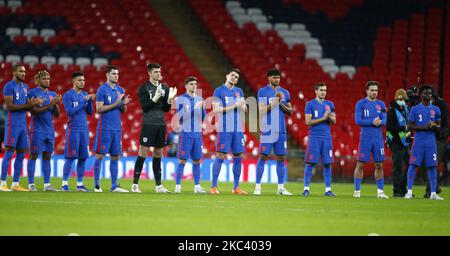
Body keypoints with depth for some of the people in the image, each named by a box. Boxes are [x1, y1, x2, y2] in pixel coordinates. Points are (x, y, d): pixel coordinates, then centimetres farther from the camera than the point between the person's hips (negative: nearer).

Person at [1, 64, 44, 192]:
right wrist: (28, 104, -19)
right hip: (13, 124, -8)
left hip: (23, 124, 8)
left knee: (21, 154, 6)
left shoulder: (25, 87, 16)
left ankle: (15, 184, 10)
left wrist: (34, 103, -2)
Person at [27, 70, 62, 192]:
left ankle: (47, 185, 7)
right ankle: (31, 184, -3)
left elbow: (57, 114, 12)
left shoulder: (53, 94, 13)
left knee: (47, 156, 5)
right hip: (37, 129, -6)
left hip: (49, 130, 6)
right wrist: (49, 105, -19)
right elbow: (33, 111, -14)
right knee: (34, 155, -5)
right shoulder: (33, 93, -4)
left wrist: (56, 104, -7)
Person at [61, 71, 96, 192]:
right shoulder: (68, 95, -5)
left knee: (83, 157, 4)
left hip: (84, 129, 6)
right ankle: (64, 184, -4)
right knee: (70, 157, -8)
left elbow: (90, 112, 13)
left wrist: (90, 101, -5)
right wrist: (84, 101, -16)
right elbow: (70, 111, -16)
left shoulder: (85, 95, 13)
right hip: (73, 129, -6)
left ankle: (80, 184, 9)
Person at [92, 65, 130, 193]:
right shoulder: (102, 89, -6)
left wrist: (124, 104, -6)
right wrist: (116, 104, -18)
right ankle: (96, 185, 2)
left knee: (115, 157, 6)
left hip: (117, 128, 6)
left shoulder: (120, 90, 12)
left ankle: (114, 186, 9)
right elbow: (99, 108, -14)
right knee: (100, 155, -3)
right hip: (105, 128, -6)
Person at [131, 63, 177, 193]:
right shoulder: (144, 88, -4)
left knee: (158, 154, 9)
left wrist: (170, 99, -8)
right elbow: (144, 107, -11)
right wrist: (155, 98, -22)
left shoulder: (164, 88, 11)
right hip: (148, 124, -5)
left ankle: (158, 185, 13)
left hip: (161, 124, 5)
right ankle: (135, 184, -4)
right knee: (143, 152, -7)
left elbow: (166, 109, 10)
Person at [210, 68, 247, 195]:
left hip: (238, 129, 5)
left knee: (238, 157, 4)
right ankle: (213, 186, -2)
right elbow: (216, 109, -10)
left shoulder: (239, 91, 15)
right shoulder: (219, 91, 0)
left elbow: (244, 109, 12)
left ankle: (236, 187, 10)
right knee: (220, 156, -7)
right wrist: (234, 106, -14)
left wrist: (242, 105, -11)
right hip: (224, 128, -5)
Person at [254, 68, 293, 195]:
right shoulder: (262, 91, -2)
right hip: (267, 129, -4)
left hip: (281, 130, 4)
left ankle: (281, 187, 9)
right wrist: (275, 100, -17)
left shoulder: (285, 93, 12)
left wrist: (282, 105, -6)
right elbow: (262, 110, -10)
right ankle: (258, 186, -3)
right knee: (263, 157, -6)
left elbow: (290, 111, 13)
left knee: (281, 158, 4)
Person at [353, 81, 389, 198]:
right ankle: (357, 191, 3)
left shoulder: (381, 104, 10)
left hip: (378, 138, 4)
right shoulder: (360, 104, -2)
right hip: (365, 137, -4)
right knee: (360, 164, -3)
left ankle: (380, 191, 11)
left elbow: (385, 121, 5)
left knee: (379, 165, 5)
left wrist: (380, 122, -18)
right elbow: (358, 121, -11)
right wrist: (372, 122, -18)